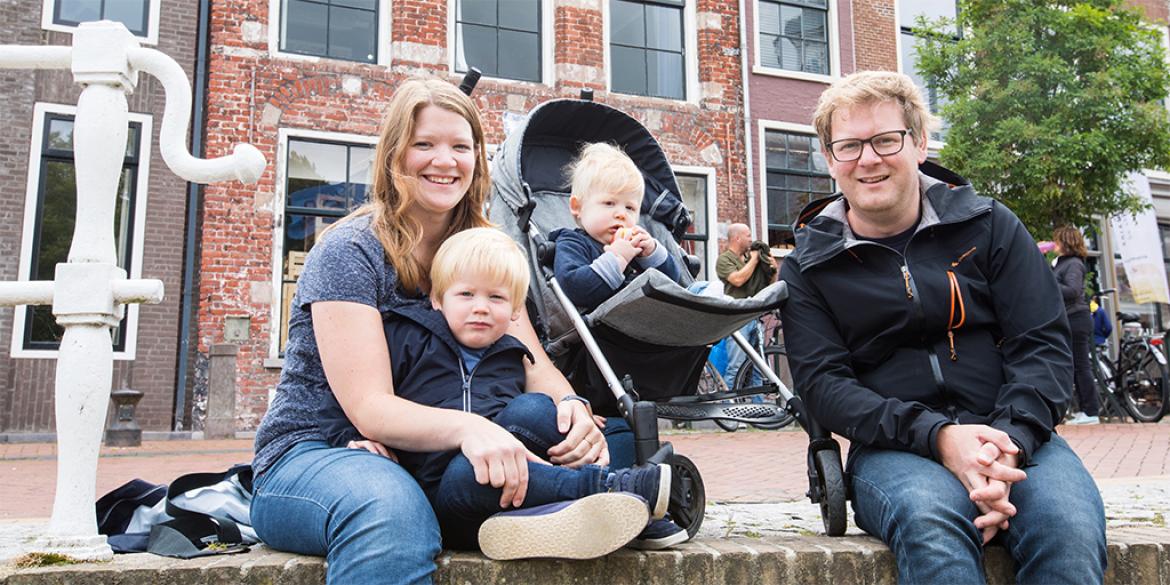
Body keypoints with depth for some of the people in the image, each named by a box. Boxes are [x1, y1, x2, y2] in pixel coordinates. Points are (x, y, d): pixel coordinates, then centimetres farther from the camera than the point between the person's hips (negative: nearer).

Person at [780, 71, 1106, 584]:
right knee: (929, 522, -35)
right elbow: (823, 384, -4)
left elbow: (1043, 345, 4)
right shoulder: (807, 268, 7)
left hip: (1013, 436, 2)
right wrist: (938, 437, -19)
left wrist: (1011, 441, -16)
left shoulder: (988, 225, 10)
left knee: (1071, 530, -30)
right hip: (893, 450, -1)